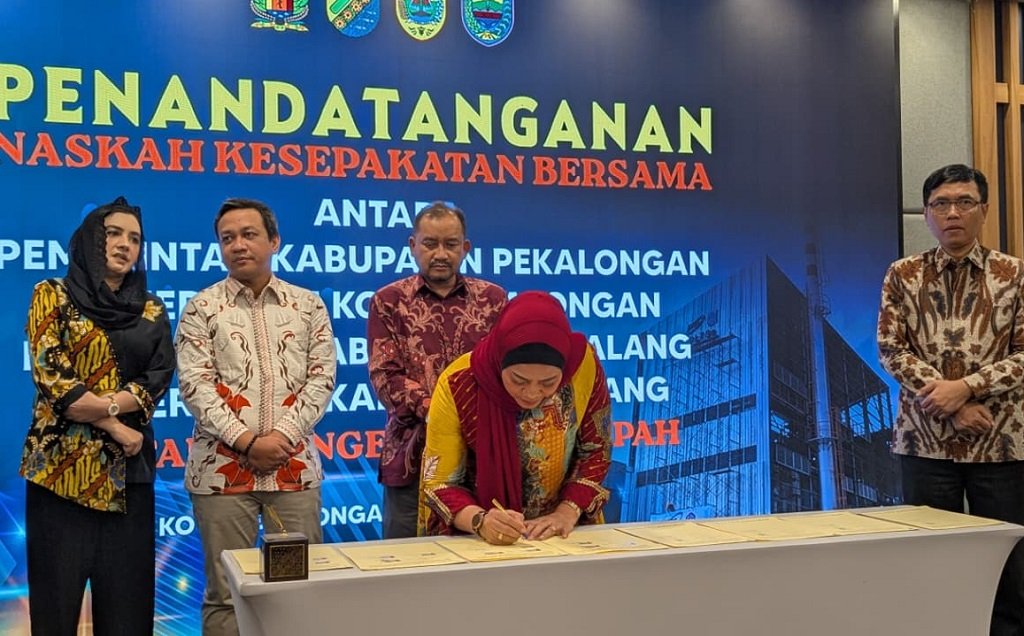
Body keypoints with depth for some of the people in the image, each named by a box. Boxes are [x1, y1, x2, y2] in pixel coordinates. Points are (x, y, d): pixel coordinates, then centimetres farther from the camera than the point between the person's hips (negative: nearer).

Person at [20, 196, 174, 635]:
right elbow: (51, 378, -7)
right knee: (58, 596, 2)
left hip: (127, 468, 3)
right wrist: (114, 426, -9)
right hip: (61, 463, -2)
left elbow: (158, 381, 0)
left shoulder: (151, 310, 12)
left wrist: (98, 404, -15)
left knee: (126, 597, 3)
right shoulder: (53, 295, 4)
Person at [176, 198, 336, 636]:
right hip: (222, 467, -1)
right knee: (225, 591, 3)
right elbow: (195, 386, -4)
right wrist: (248, 441, -13)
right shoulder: (201, 308, 4)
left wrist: (282, 437, -10)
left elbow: (322, 378, 3)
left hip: (295, 464, 1)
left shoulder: (308, 305, 9)